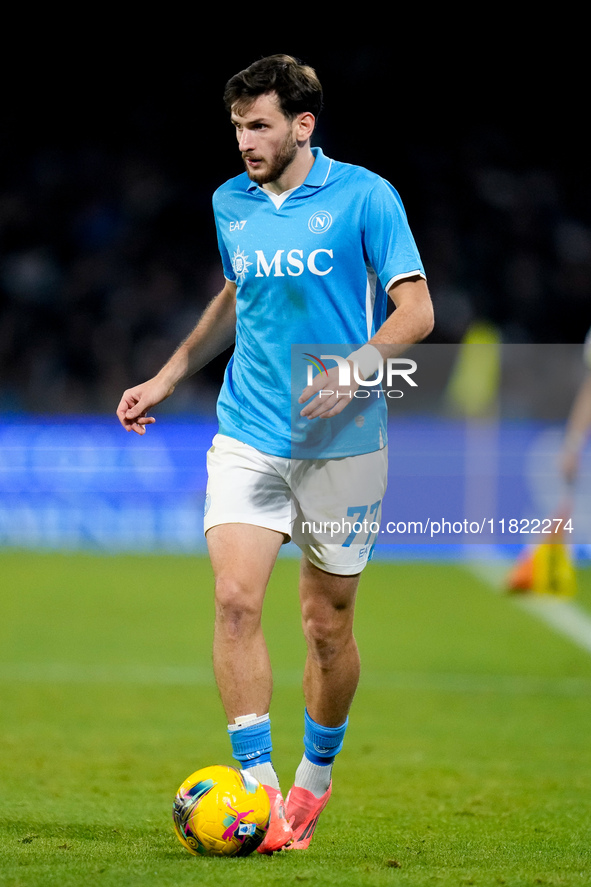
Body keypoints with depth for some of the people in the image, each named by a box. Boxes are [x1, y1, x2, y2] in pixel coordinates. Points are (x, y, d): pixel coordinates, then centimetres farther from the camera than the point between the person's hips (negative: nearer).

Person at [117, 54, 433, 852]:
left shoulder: (364, 196, -7)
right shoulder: (230, 204, 8)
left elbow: (415, 310, -7)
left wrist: (357, 367, -24)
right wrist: (166, 379, 23)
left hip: (341, 443, -3)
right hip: (248, 435, 3)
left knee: (329, 623, 5)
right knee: (236, 598, -15)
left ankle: (316, 775, 28)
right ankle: (259, 786, -14)